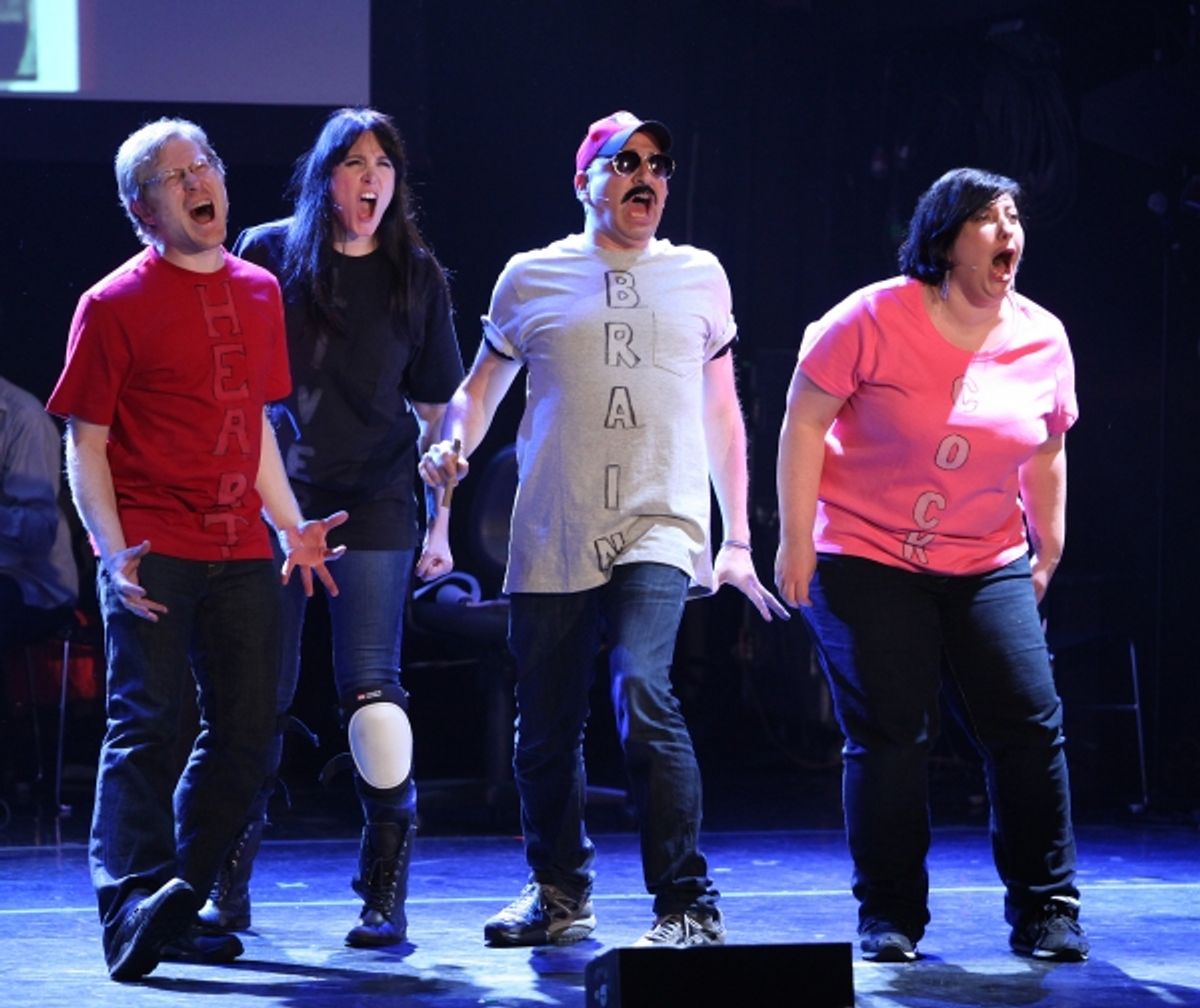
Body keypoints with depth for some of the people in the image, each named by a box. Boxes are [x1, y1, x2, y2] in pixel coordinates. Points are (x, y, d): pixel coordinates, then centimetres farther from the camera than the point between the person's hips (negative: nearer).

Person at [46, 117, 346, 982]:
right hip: (154, 553, -6)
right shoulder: (114, 305, -4)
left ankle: (178, 908, 17)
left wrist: (292, 526, 14)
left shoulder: (258, 293, 13)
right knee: (146, 728, -7)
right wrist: (114, 553, -16)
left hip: (241, 553, 6)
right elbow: (85, 444, -5)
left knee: (247, 732, 6)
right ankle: (130, 919, -3)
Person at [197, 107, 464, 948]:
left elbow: (436, 407, 10)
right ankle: (230, 889, 13)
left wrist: (441, 521, 7)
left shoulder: (416, 277, 7)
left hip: (374, 508, 0)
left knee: (373, 689, -6)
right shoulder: (267, 255, 4)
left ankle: (387, 895, -2)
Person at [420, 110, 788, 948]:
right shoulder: (532, 279, 10)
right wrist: (453, 443, -6)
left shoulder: (699, 277, 12)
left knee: (642, 690, -24)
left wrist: (737, 539, 13)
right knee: (547, 727, 7)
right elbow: (482, 385, 17)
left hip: (660, 529, -2)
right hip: (551, 536, 2)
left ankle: (688, 906, -20)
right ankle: (559, 893, 29)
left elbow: (722, 412, 17)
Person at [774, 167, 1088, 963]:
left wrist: (1048, 552, 16)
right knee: (890, 739, -4)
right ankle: (890, 917, 9)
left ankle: (1047, 911, 6)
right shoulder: (876, 317, -13)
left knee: (1031, 725, -5)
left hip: (988, 567, 3)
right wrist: (795, 541, -10)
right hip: (866, 560, -3)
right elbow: (805, 419, -8)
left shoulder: (1044, 340, -1)